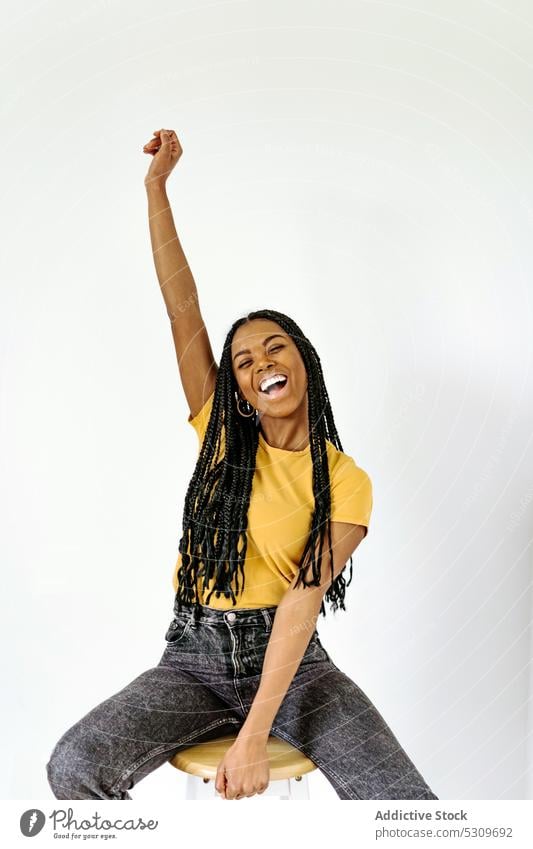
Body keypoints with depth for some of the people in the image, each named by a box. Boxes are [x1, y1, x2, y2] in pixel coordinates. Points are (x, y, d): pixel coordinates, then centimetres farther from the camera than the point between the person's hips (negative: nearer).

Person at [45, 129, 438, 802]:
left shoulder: (346, 483, -5)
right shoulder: (221, 436, 2)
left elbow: (303, 601, -16)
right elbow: (182, 307, -3)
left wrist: (255, 735, -24)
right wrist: (156, 185, -4)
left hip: (291, 662, -1)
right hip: (194, 658, 2)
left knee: (410, 809, -20)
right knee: (73, 768, -22)